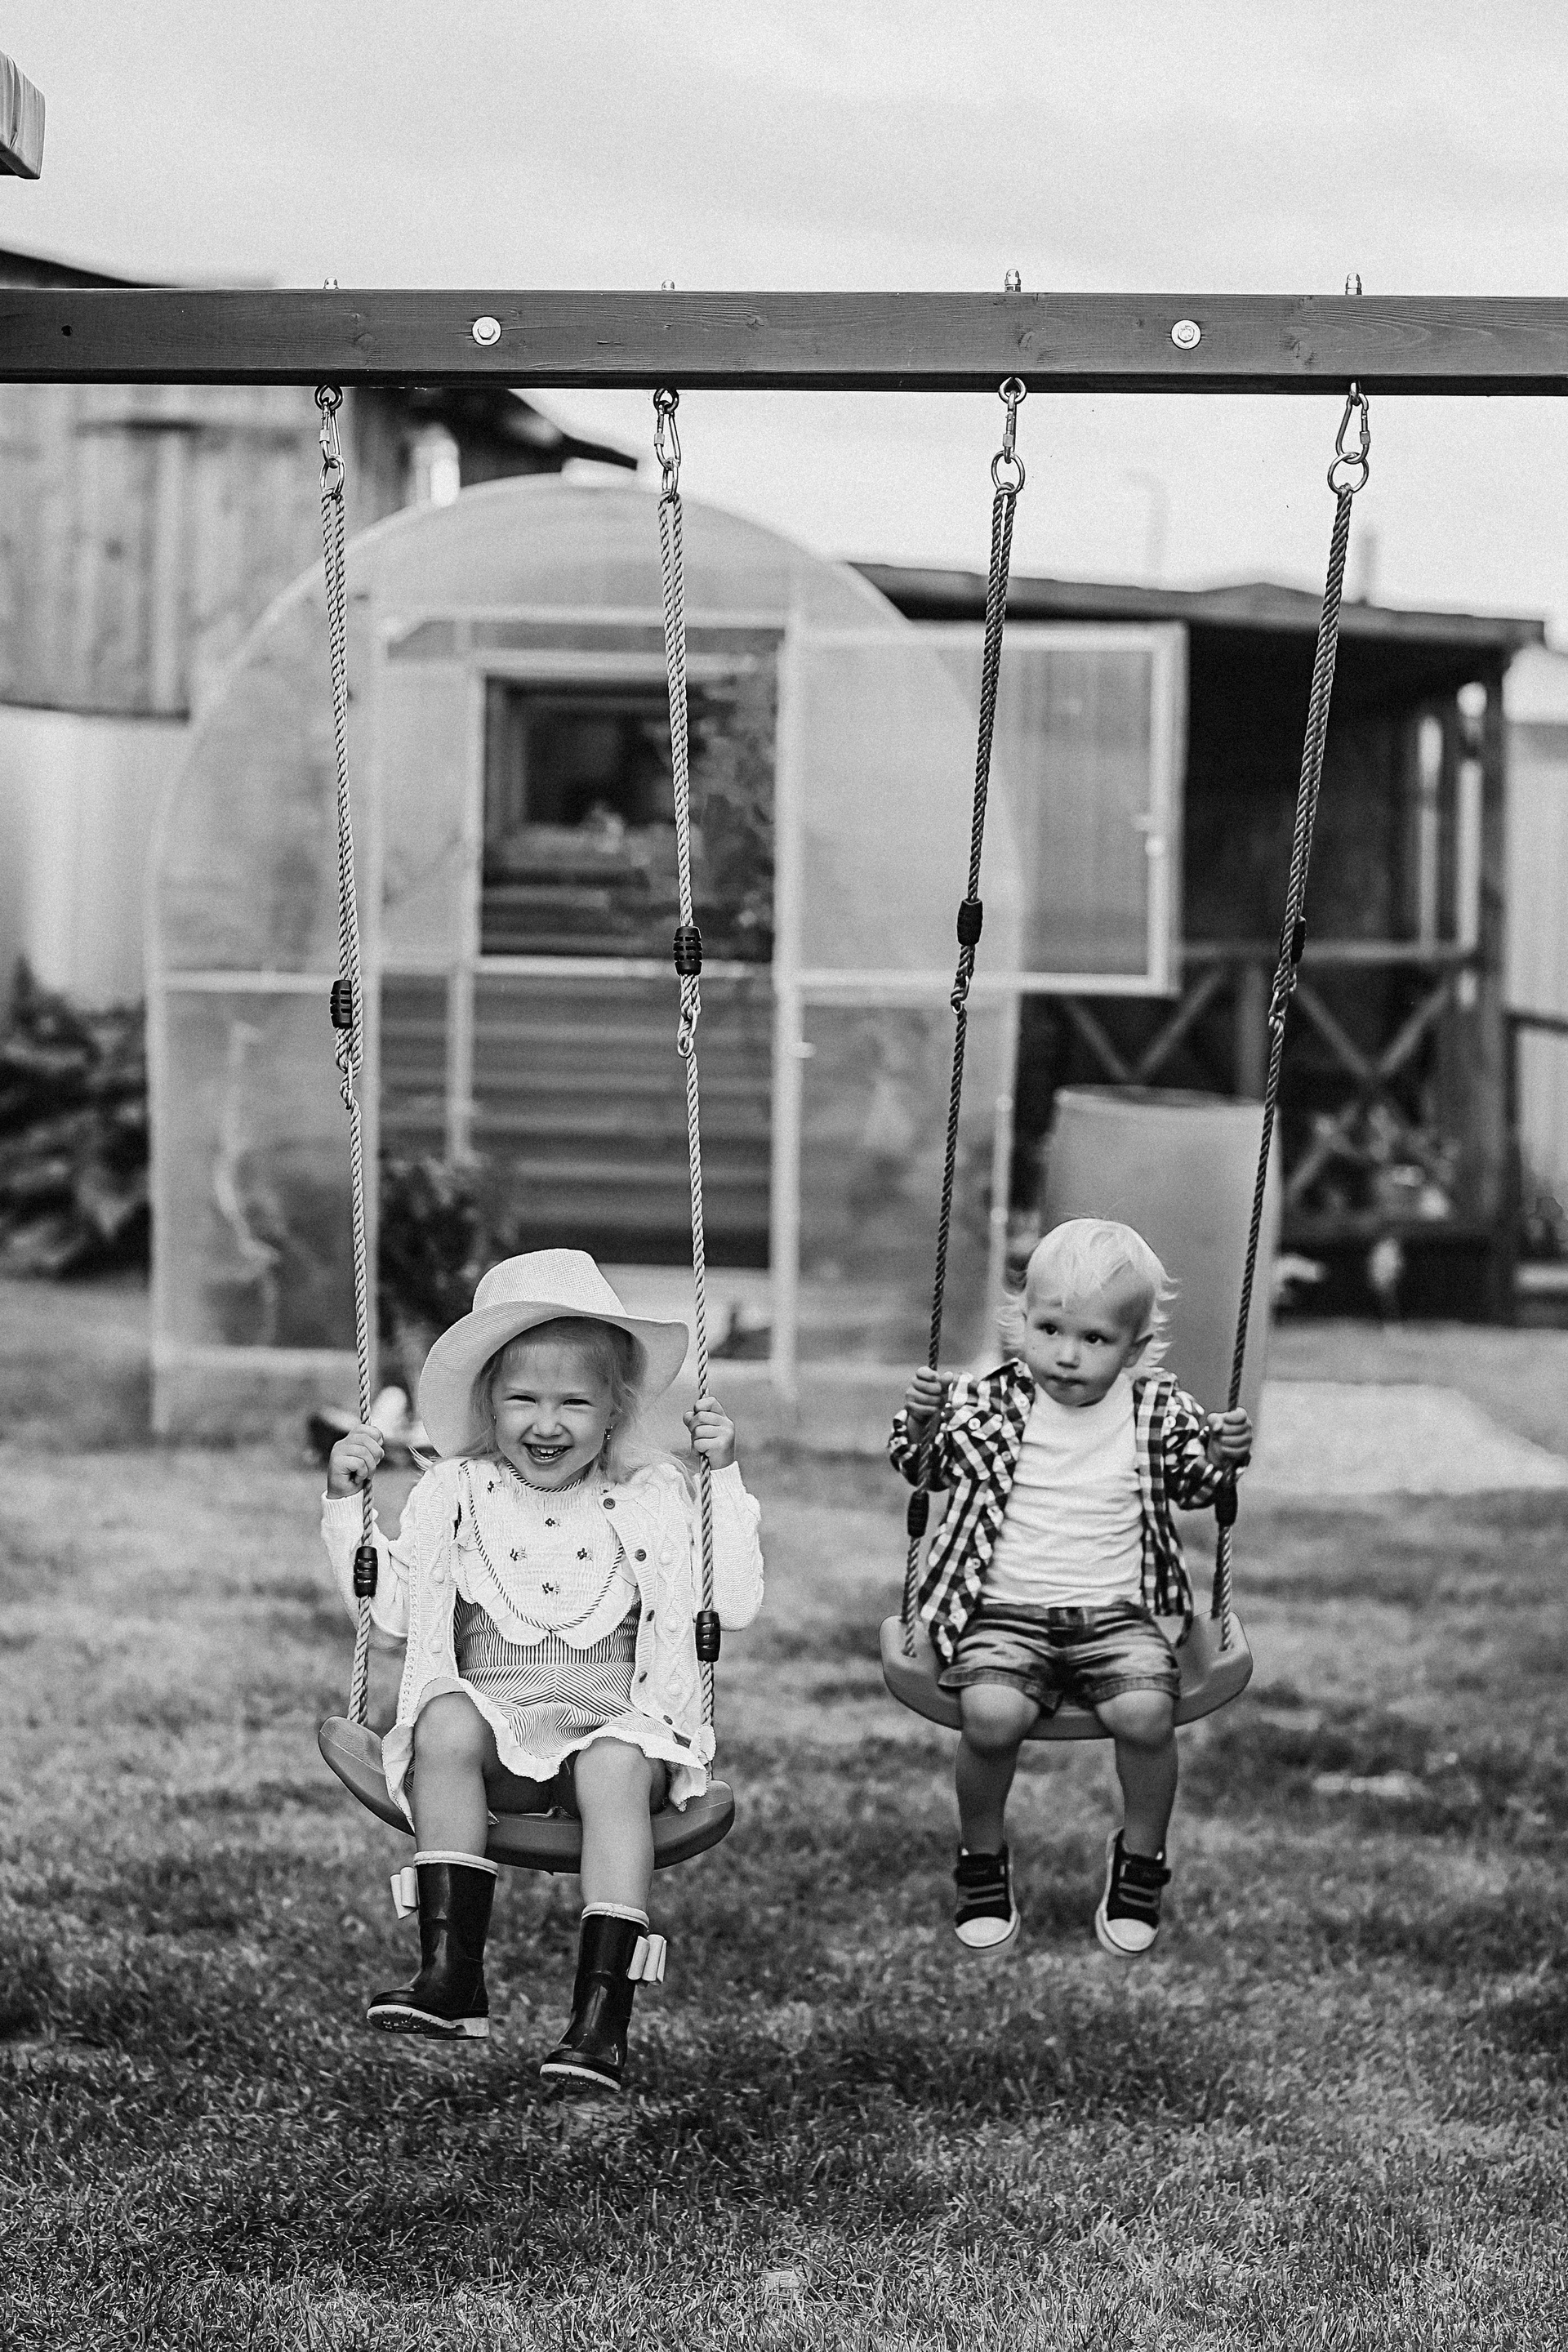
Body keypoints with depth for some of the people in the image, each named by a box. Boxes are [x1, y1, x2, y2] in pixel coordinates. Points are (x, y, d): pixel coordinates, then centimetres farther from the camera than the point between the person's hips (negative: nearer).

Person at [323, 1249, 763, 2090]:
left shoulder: (654, 1499, 10)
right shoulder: (454, 1495, 12)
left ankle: (602, 2014, -38)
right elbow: (390, 1612, 13)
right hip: (493, 1724, 1)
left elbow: (735, 1605, 4)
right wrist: (347, 1503, 6)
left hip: (614, 1726, -1)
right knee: (445, 1722, -32)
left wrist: (723, 1476, 0)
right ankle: (451, 1973, -36)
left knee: (615, 1768, -35)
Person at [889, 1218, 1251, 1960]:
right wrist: (920, 1424, -16)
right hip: (1006, 1613, -1)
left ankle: (1141, 1859, 3)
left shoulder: (1155, 1410, 4)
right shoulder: (992, 1402, 1)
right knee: (991, 1716, -29)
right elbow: (922, 1465, 6)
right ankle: (982, 1862, 0)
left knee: (1146, 1712, -27)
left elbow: (1192, 1481, 16)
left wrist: (1223, 1454, -6)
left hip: (1116, 1613, 1)